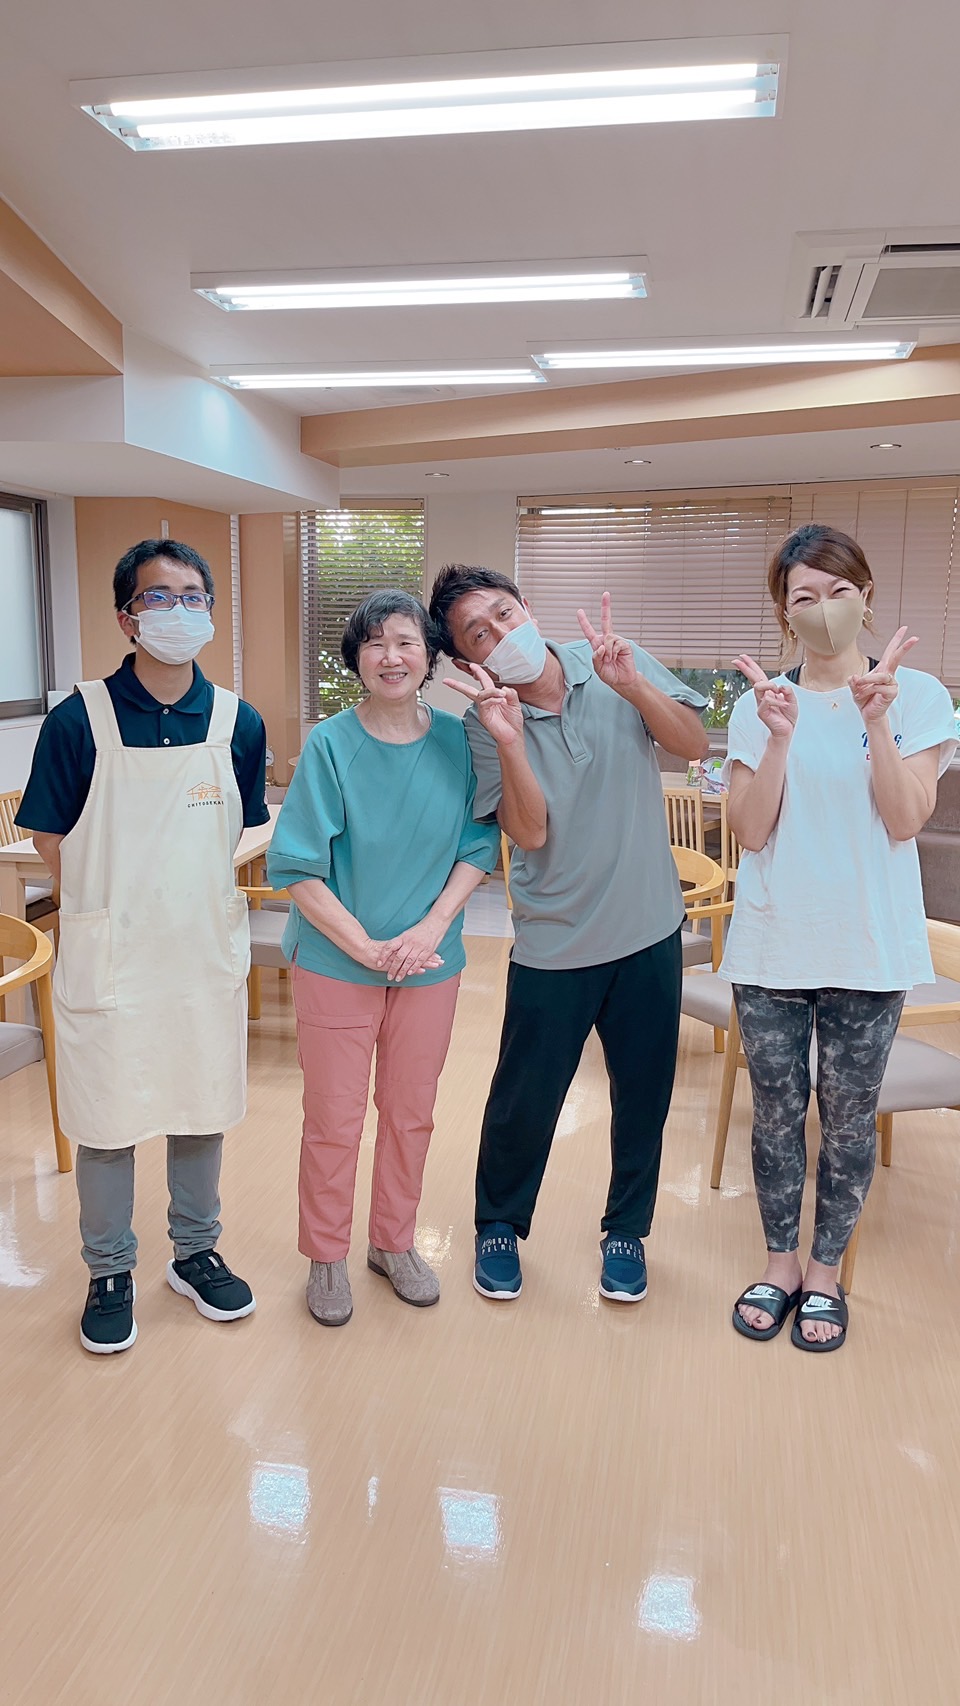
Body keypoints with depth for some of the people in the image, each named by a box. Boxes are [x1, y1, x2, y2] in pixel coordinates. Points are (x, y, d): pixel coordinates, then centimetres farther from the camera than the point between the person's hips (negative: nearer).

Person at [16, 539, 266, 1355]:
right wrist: (116, 910, -1)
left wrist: (201, 901, 3)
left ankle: (196, 1253, 36)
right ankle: (110, 1272, 30)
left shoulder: (238, 722, -1)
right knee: (106, 1117, 9)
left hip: (207, 952, 3)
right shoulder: (79, 720, -10)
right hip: (109, 957, -2)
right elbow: (52, 838, -2)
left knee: (203, 1108, 15)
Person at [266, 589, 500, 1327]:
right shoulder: (330, 745, -12)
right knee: (334, 1119, 8)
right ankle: (327, 1257, 28)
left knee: (411, 1112, 15)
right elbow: (298, 867, -11)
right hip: (336, 961, -2)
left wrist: (431, 928, -13)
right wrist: (366, 947, -16)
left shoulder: (458, 740, -3)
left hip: (431, 961, 3)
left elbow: (478, 847, 0)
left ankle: (395, 1243, 36)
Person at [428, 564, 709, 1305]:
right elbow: (529, 832, -19)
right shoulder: (487, 721, -10)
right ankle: (500, 1225, 36)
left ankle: (627, 1229, 37)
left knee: (644, 1090, 15)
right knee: (524, 1098, 9)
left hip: (650, 927, 2)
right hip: (555, 943, -2)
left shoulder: (614, 662, -5)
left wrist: (633, 685, -26)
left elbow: (695, 743, -12)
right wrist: (510, 740, -32)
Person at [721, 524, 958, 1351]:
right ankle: (781, 1263, 31)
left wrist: (876, 720, -20)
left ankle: (825, 1269, 30)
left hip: (869, 949, -1)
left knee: (849, 1117, 10)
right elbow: (752, 832, -6)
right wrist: (780, 736, -19)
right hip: (772, 945, 1)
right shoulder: (759, 705, 1)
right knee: (777, 1112, 11)